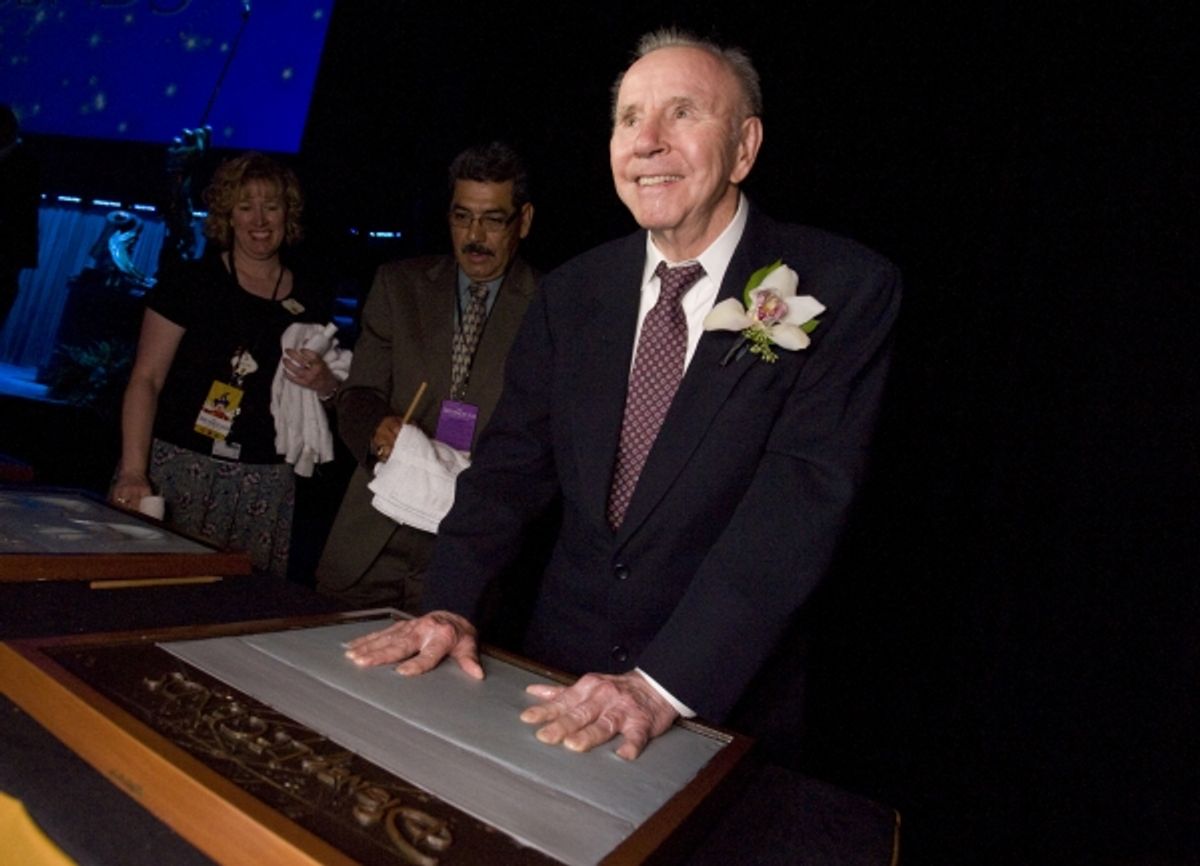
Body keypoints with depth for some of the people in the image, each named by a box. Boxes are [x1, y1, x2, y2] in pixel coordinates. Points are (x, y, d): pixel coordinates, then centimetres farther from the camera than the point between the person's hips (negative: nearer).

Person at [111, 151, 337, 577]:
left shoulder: (312, 296, 9)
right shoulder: (191, 282, 0)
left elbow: (333, 388, 18)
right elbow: (146, 379, -4)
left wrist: (325, 382, -6)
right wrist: (133, 470, -14)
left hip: (265, 483, 2)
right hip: (178, 466, -2)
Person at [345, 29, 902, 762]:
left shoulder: (845, 289, -14)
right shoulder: (572, 293, 0)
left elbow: (802, 498, -22)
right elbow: (515, 461, 0)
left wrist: (663, 686, -28)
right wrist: (451, 606, -14)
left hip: (726, 693, -3)